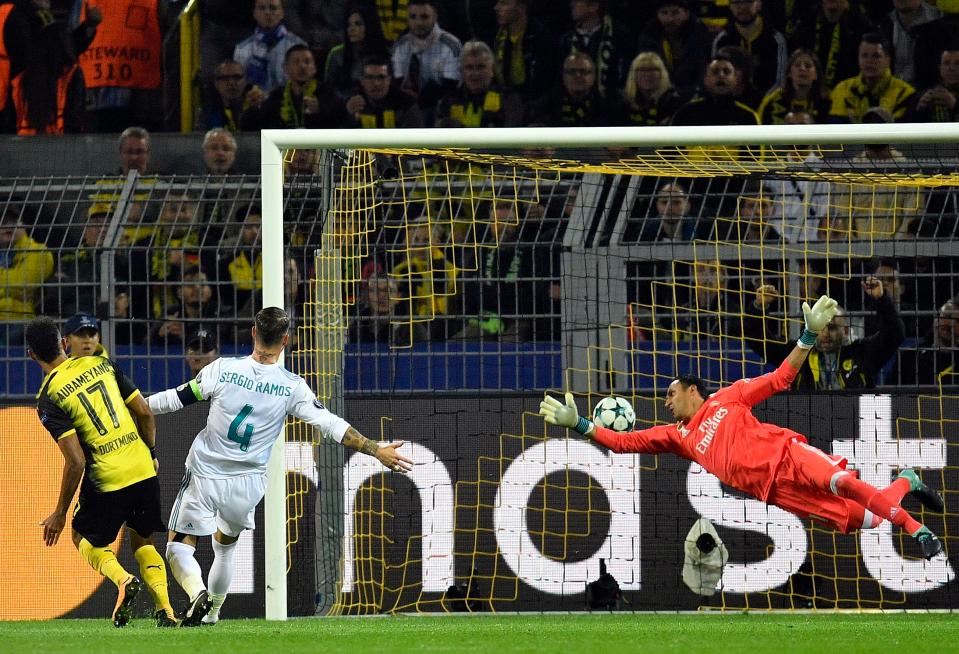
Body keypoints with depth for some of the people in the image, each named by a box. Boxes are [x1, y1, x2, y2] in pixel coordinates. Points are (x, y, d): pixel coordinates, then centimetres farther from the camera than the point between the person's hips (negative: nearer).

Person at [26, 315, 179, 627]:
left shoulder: (49, 399, -11)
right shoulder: (101, 364, 4)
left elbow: (76, 461, -15)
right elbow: (144, 411, 5)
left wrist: (60, 513, -5)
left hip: (106, 479, -5)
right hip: (144, 470, 5)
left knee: (84, 537, 22)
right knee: (142, 540, 24)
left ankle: (122, 578, -7)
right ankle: (165, 609, 5)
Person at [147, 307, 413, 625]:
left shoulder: (223, 369, -12)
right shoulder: (292, 387, -10)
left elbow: (175, 399, -4)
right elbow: (332, 425, -10)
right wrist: (377, 451, -2)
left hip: (204, 477, -2)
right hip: (247, 485, 2)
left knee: (179, 549, 2)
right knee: (225, 545, 28)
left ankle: (198, 592, -25)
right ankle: (212, 611, 35)